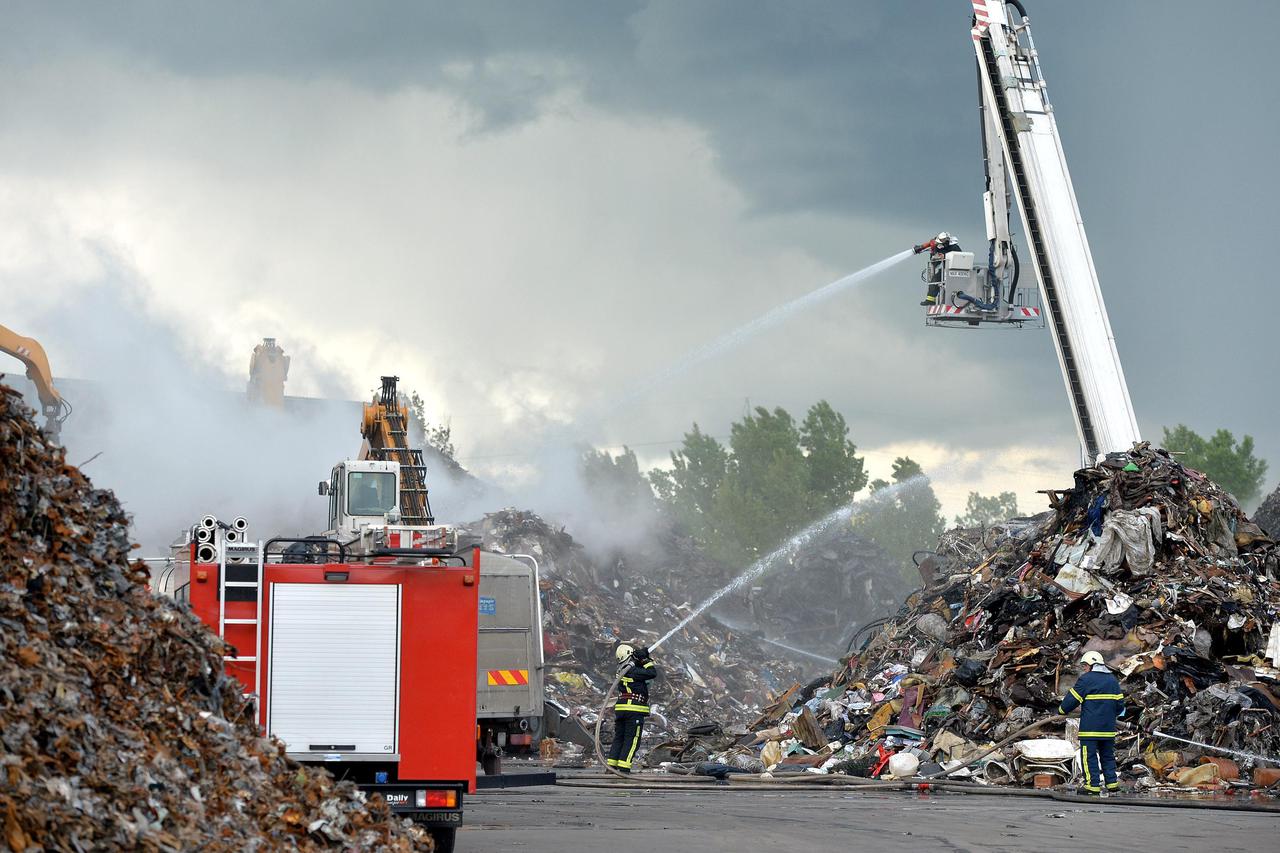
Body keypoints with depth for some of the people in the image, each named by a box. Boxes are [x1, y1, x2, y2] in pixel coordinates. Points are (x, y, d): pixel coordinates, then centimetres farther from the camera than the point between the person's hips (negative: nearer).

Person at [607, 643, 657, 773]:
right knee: (632, 739, -4)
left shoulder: (621, 670, 12)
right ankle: (623, 768, -9)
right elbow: (652, 673, -13)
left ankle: (611, 766, 11)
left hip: (620, 708, 8)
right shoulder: (632, 671, -14)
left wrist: (646, 658, 13)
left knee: (619, 738, 13)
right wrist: (645, 660, -4)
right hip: (635, 709, -8)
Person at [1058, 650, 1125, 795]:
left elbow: (1072, 700, -5)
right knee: (1107, 755, 16)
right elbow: (1120, 704, 15)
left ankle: (1093, 785, -6)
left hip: (1090, 727, -6)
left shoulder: (1086, 679, -8)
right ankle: (1112, 782, 15)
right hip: (1108, 727, 6)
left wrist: (1062, 710, 13)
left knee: (1089, 756, -3)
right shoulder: (1113, 680, 12)